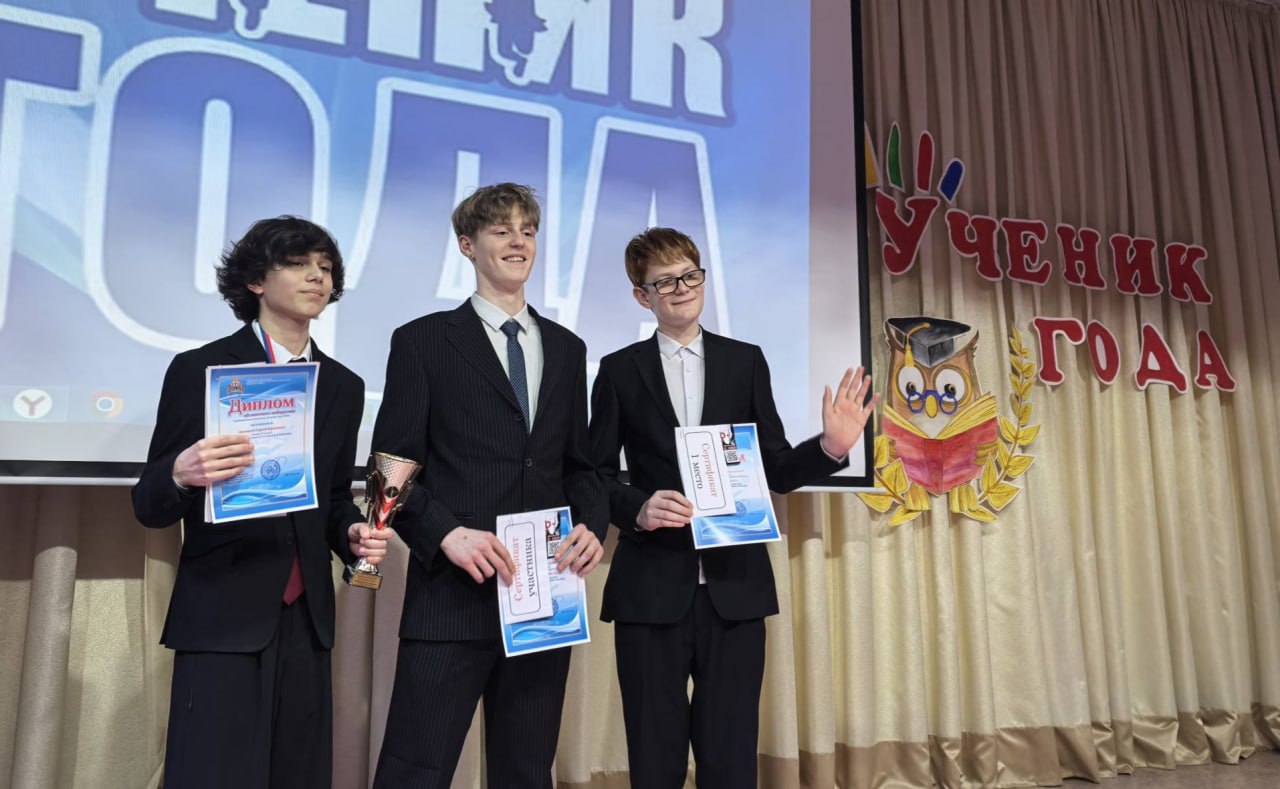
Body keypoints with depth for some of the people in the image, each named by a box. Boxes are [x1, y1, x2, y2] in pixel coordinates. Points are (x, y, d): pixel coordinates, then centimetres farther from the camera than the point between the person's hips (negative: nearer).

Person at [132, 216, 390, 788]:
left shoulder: (344, 387, 9)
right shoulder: (200, 369, -4)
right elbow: (148, 505, -4)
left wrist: (353, 535, -5)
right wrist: (183, 475, -26)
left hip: (305, 618, 5)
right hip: (221, 617, -4)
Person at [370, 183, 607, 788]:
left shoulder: (566, 348, 15)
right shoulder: (424, 340, 3)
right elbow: (393, 467, -1)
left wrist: (591, 525, -2)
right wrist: (446, 533, -17)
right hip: (453, 594, -4)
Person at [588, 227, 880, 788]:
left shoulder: (746, 362, 8)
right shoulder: (620, 370, 5)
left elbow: (777, 470, 7)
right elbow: (595, 473, 4)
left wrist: (831, 446, -11)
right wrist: (637, 509, -15)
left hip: (734, 585, 1)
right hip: (651, 587, 0)